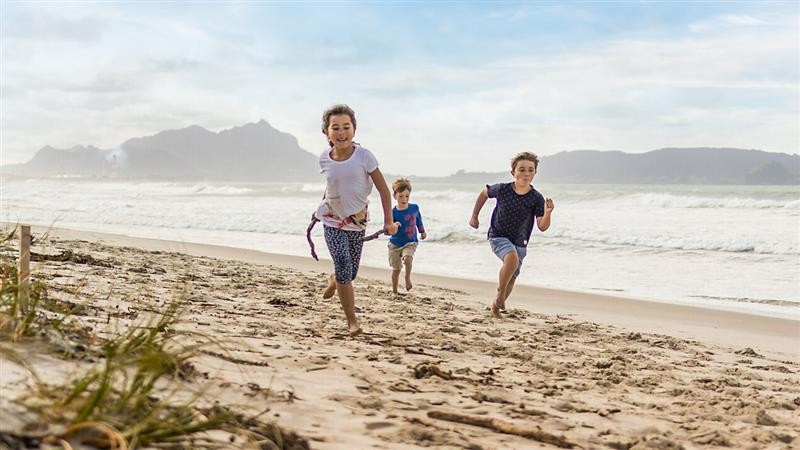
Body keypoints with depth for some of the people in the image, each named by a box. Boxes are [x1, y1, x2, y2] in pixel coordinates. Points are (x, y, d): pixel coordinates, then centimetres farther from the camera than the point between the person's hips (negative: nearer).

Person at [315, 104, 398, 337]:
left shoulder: (364, 156, -17)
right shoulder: (324, 159, -8)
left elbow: (383, 188, -12)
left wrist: (388, 221, -15)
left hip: (357, 221, 0)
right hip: (332, 221, 0)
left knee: (351, 272, 9)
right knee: (343, 266, -15)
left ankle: (333, 281, 48)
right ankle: (352, 320, -4)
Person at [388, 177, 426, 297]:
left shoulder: (414, 208, -5)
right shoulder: (393, 212, -15)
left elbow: (418, 219, 16)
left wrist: (422, 231, 29)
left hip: (410, 243, 1)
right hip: (395, 244, -1)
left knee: (408, 258, -29)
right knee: (396, 269, 6)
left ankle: (408, 277, 0)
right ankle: (394, 291, 26)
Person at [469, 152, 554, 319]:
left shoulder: (536, 198, -14)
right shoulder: (502, 189, -15)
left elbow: (542, 227, -16)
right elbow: (484, 193, 6)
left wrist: (547, 213, -37)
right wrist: (474, 216, 9)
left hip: (519, 242, 3)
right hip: (498, 236, -3)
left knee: (511, 278, 12)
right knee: (512, 258, -33)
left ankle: (496, 306, 37)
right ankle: (500, 292, -10)